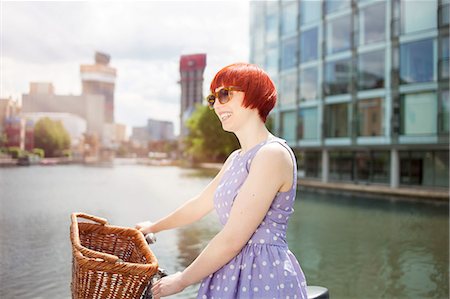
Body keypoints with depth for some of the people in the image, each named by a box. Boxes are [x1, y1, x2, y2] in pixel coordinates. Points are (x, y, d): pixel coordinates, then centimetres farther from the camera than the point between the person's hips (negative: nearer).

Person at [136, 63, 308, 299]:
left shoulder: (273, 154, -18)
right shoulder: (236, 158, 10)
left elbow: (232, 239, -20)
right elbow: (200, 204, 22)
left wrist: (182, 280, -8)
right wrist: (154, 227, 34)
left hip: (264, 277, -8)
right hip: (230, 275, 8)